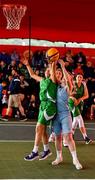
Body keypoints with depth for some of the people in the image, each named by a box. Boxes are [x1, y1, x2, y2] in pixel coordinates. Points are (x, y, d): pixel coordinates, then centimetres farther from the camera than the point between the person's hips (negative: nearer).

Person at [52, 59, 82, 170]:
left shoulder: (66, 87, -4)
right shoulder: (54, 86, 9)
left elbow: (68, 79, -22)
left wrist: (63, 66, -23)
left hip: (65, 114, -4)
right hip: (56, 114, 4)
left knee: (68, 137, -11)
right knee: (57, 137, 9)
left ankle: (75, 159, -8)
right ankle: (59, 157, 22)